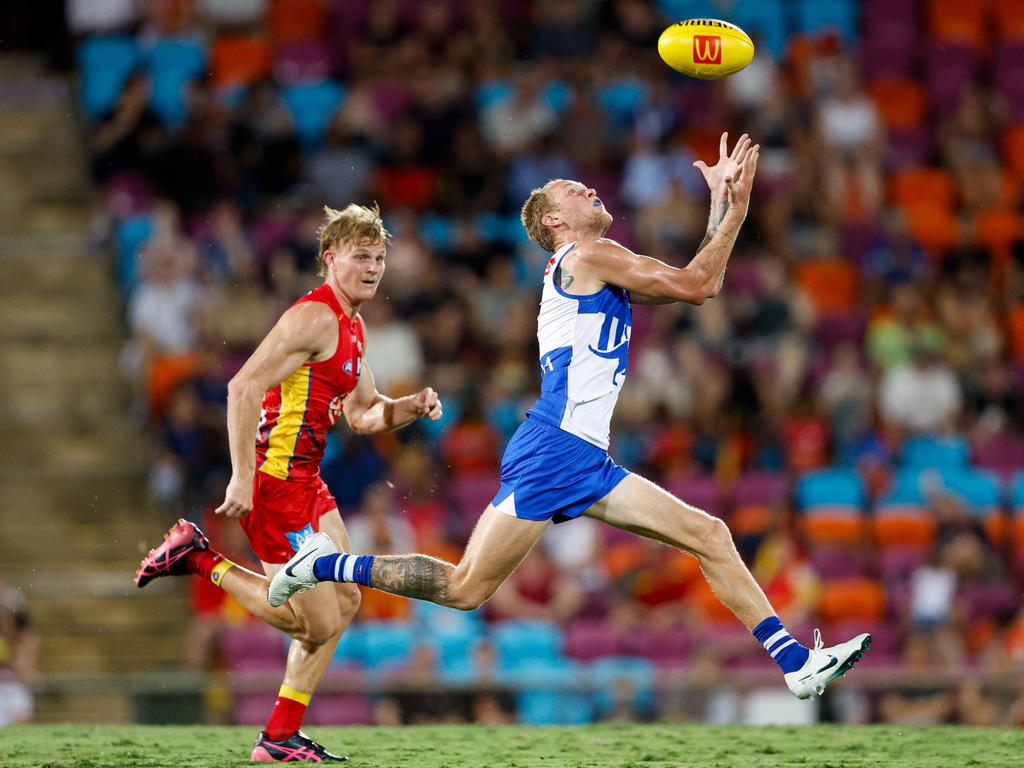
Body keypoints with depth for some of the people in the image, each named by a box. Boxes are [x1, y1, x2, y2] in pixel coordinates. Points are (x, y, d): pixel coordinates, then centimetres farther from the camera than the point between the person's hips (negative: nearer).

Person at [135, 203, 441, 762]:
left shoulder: (351, 327, 16)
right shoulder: (315, 317, -16)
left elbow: (363, 415, 24)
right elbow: (243, 388, -23)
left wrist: (412, 407, 3)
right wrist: (242, 478, -27)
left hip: (305, 483, 10)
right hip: (276, 480, -10)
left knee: (345, 600, 12)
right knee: (319, 623, -8)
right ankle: (201, 560, 3)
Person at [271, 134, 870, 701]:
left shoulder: (601, 271, 25)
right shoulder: (587, 255, -3)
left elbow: (702, 283, 28)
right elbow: (696, 287, -6)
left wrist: (722, 201, 26)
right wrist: (737, 208, 0)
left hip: (588, 463, 10)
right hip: (553, 449, -10)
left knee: (710, 536, 3)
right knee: (466, 588, -11)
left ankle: (796, 664, 1)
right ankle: (324, 567, 2)